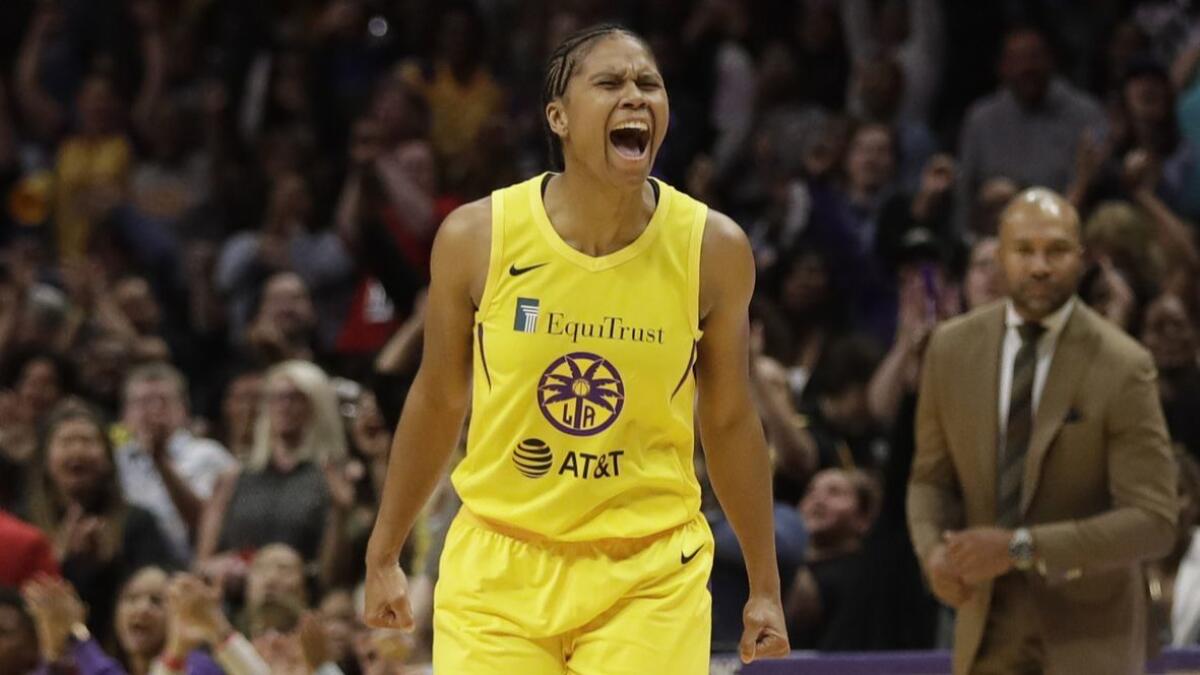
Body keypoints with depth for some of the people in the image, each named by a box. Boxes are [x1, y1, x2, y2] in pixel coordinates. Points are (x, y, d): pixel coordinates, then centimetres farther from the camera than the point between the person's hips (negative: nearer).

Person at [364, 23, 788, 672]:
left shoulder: (713, 248, -6)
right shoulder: (476, 237, -7)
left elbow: (729, 422, 6)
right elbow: (438, 401, 7)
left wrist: (765, 587, 9)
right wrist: (383, 556, 12)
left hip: (649, 574, 0)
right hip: (499, 566, 0)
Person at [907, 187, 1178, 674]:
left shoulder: (1121, 367, -12)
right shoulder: (953, 348, 1)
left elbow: (1153, 521, -16)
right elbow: (931, 479, 11)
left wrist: (1022, 548, -25)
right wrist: (933, 551, -12)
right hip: (990, 631, 4)